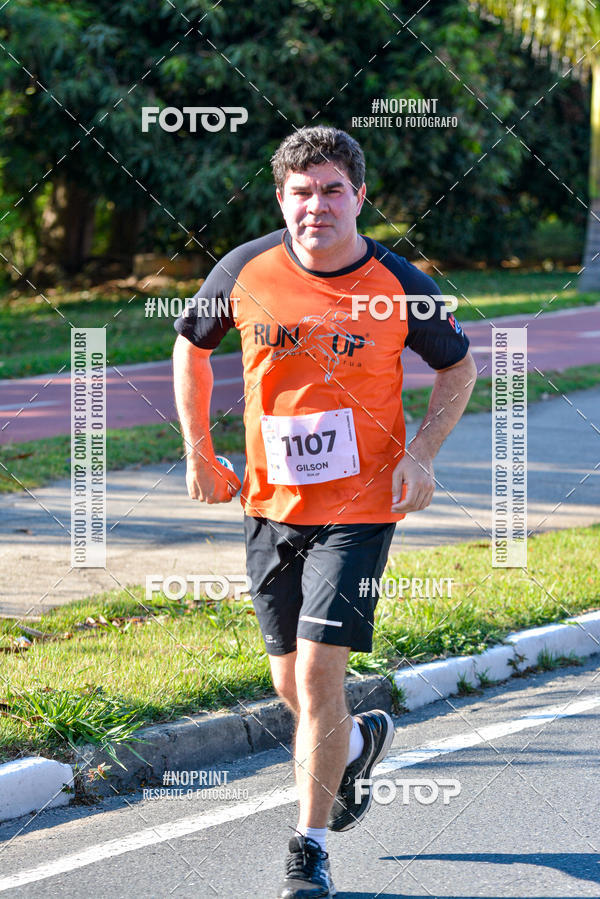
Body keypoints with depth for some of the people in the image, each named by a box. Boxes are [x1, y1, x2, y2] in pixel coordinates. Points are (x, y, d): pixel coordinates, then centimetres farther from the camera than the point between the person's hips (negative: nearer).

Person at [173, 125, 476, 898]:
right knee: (291, 685, 12)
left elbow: (457, 367, 7)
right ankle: (359, 743, 46)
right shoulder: (245, 271, -6)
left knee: (318, 675, -12)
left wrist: (422, 453, -7)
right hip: (269, 505, 3)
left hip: (359, 508, -3)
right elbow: (191, 346, 12)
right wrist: (199, 455, 7)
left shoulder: (400, 287, -10)